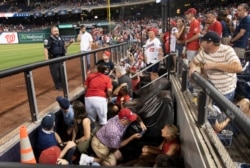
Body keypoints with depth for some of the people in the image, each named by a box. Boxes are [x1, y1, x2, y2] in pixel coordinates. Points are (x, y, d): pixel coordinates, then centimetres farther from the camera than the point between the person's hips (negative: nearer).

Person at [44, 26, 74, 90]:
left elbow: (64, 45, 21)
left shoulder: (60, 38, 10)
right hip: (53, 59, -7)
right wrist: (46, 59, -27)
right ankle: (58, 86, 14)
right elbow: (46, 49, -18)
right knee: (55, 73, 0)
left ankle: (62, 85, 31)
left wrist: (70, 42, 2)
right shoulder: (48, 39, -12)